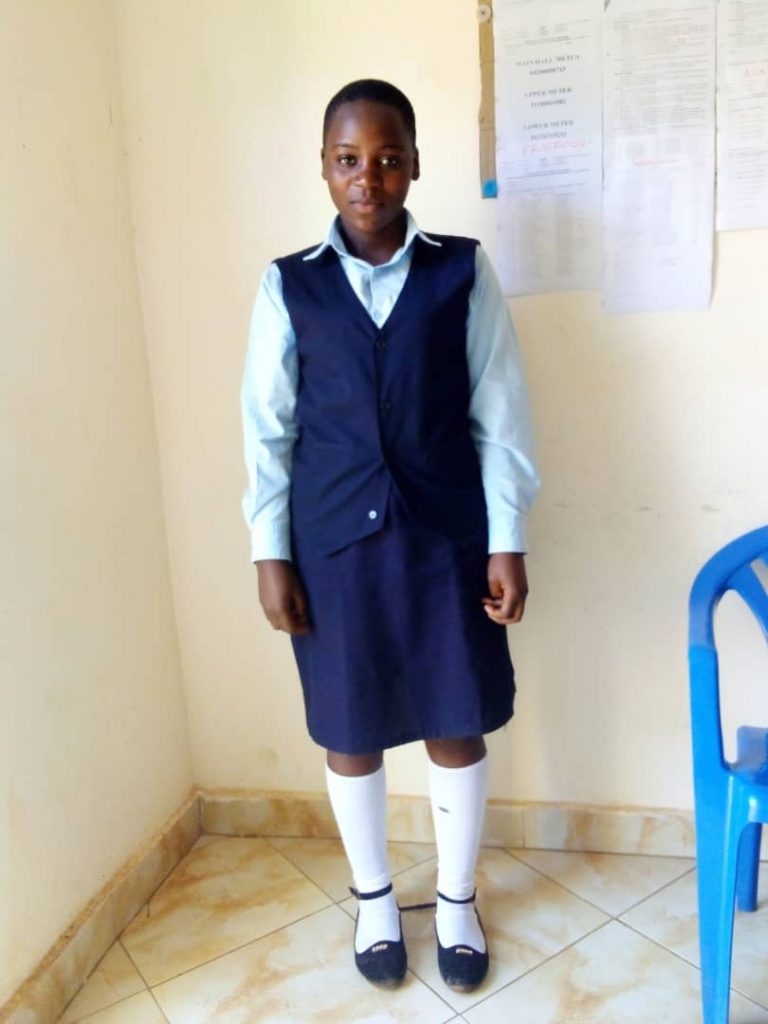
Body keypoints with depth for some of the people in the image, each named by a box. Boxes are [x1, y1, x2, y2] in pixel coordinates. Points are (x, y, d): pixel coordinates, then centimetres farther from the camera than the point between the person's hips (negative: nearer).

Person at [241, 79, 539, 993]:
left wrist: (506, 542, -4)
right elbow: (268, 428, 1)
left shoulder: (462, 273, -1)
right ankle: (374, 897, 39)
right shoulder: (288, 285, 1)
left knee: (458, 725, 11)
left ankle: (457, 901, 37)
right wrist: (270, 553, -2)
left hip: (445, 535, 0)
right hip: (334, 540, 1)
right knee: (349, 729, 13)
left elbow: (499, 415, -1)